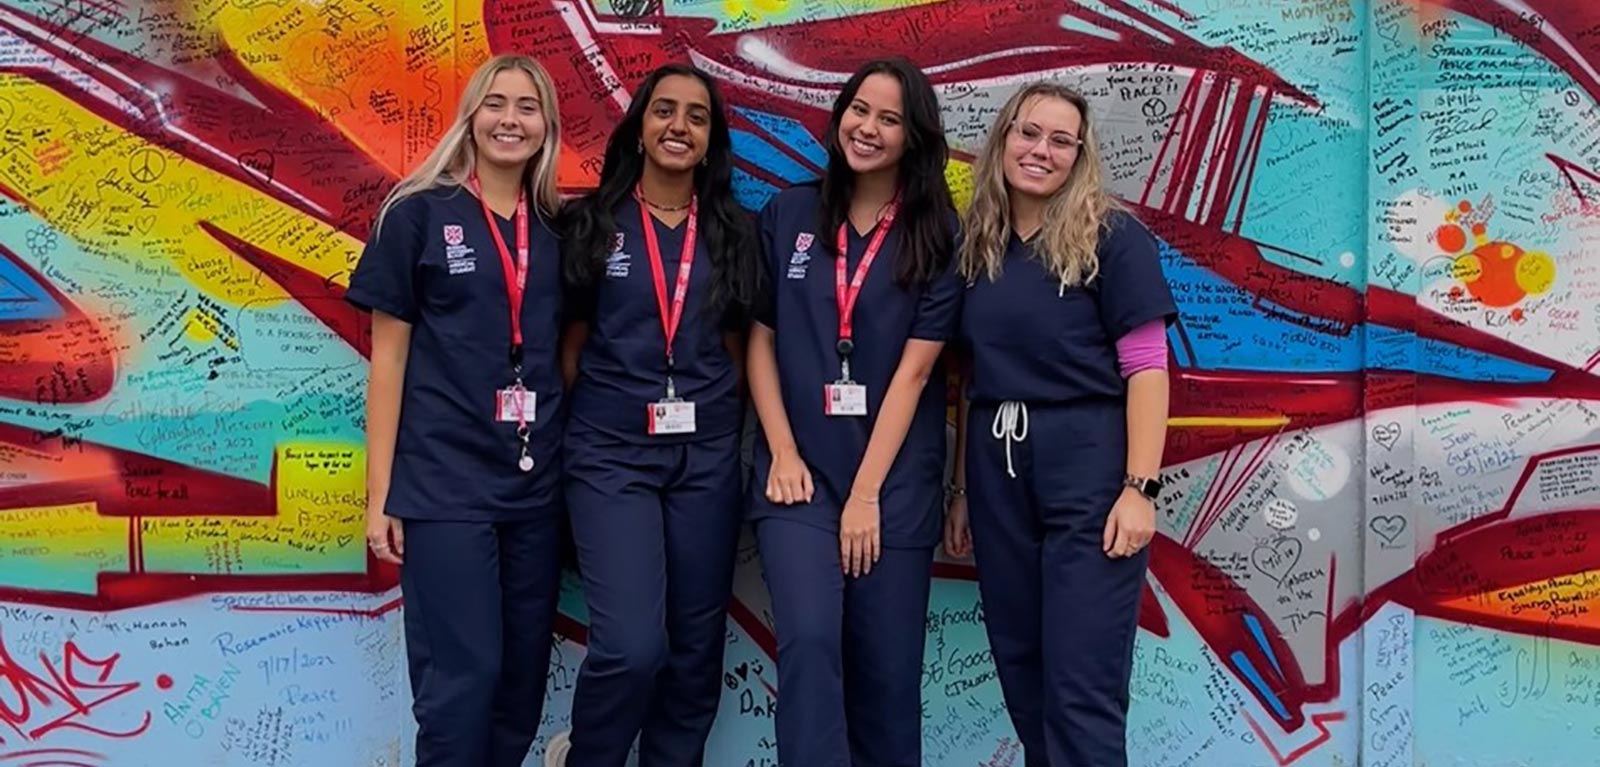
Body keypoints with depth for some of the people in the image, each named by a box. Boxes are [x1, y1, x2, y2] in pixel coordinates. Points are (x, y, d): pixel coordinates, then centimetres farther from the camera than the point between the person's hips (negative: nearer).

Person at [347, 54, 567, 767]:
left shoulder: (558, 230, 10)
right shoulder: (419, 214, -1)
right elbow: (389, 356, -1)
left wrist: (577, 464, 7)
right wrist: (380, 492, -4)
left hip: (537, 482, 4)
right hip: (444, 480, -4)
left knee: (523, 677, 11)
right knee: (461, 678, -6)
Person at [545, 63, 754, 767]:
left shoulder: (733, 232, 7)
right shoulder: (592, 223, 1)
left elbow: (734, 344, 13)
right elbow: (572, 342, 5)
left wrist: (725, 424, 4)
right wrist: (561, 435, 1)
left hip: (707, 453, 3)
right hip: (611, 451, -3)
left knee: (696, 646, 8)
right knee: (632, 646, -13)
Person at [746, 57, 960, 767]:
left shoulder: (938, 235, -1)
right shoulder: (789, 213, 5)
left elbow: (915, 369, -6)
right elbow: (760, 339, 6)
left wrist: (866, 492, -11)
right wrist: (783, 455, -5)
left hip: (895, 478, 0)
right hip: (800, 468, 1)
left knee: (886, 666, 6)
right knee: (809, 640, -17)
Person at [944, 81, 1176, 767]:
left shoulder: (1112, 237, -3)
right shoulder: (974, 245, 11)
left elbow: (1146, 368, -8)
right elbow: (969, 378, 14)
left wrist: (1140, 487, -16)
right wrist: (962, 490, 13)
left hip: (1089, 465, -5)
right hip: (996, 469, 5)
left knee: (1082, 684, -5)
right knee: (1021, 671, 12)